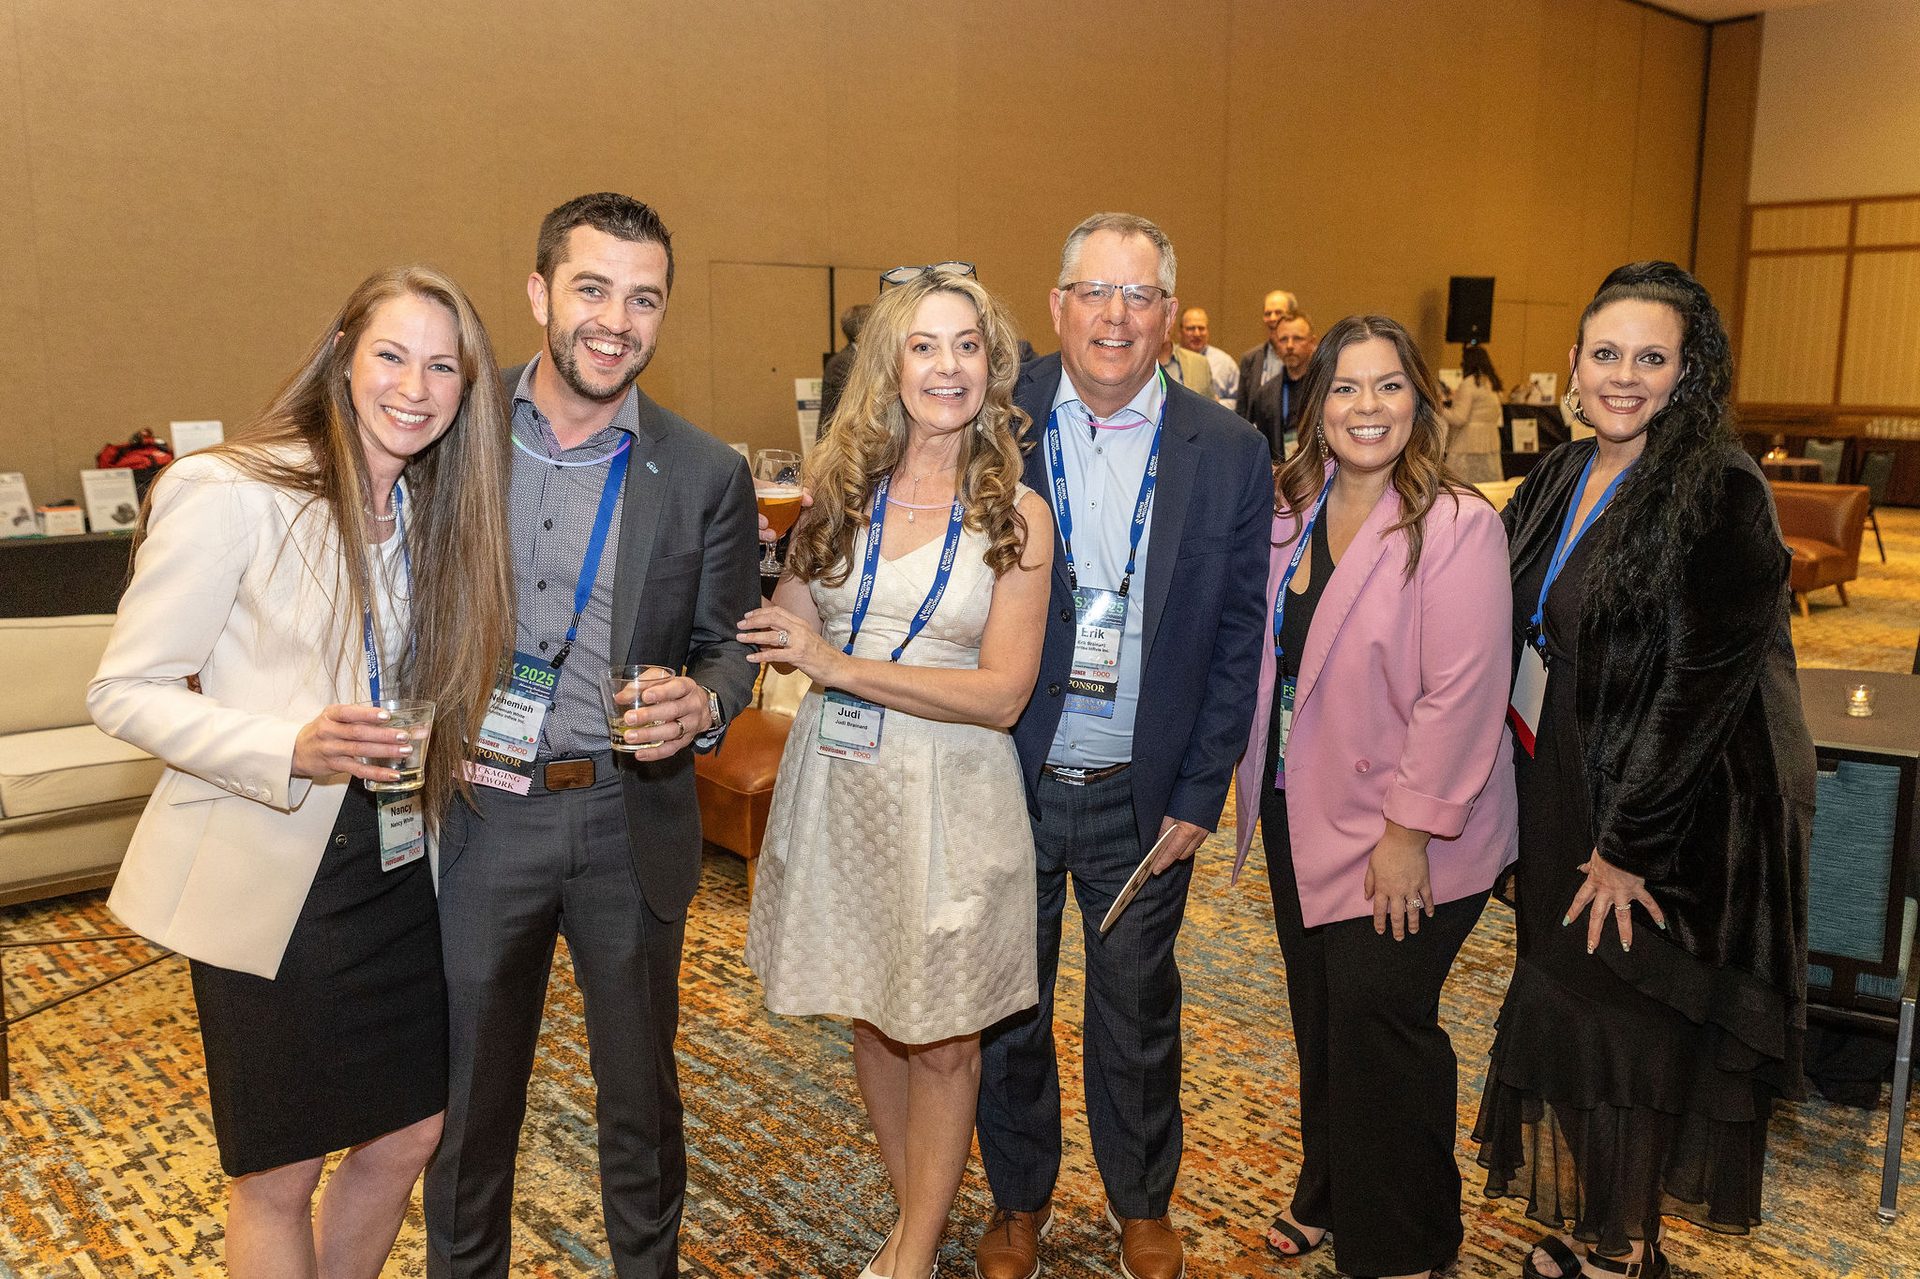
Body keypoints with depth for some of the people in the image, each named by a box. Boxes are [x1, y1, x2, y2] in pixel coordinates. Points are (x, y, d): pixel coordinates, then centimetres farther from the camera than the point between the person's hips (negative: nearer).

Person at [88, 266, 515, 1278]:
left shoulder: (438, 509, 7)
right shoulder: (230, 493, -15)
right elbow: (124, 691, -14)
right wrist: (288, 750, -27)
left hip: (394, 868, 7)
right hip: (268, 879, -6)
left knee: (408, 1133, 16)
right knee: (279, 1176, 10)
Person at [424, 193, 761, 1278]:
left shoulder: (708, 475, -4)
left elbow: (730, 647, 3)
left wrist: (699, 702, -18)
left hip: (630, 821, 0)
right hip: (474, 812, 0)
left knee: (641, 1084, 19)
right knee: (469, 1090, 18)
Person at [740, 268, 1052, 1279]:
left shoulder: (1017, 513, -7)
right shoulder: (842, 488, 2)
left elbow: (1003, 693, -13)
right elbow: (793, 628, 9)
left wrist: (839, 665, -18)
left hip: (947, 793, -3)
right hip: (835, 779, 4)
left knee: (940, 1038, 8)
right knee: (869, 1016, 16)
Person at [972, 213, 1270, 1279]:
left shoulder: (1227, 454, -4)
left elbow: (1237, 640, -1)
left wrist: (1200, 792, -3)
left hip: (1144, 794, 0)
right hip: (1004, 780, 0)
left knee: (1137, 1012, 16)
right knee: (1006, 1006, 16)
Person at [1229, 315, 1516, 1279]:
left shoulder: (1457, 526, -17)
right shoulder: (1287, 509, 3)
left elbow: (1463, 694, -19)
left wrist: (1411, 831, -19)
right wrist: (1257, 783, 6)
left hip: (1401, 834, -6)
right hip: (1299, 812, 6)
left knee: (1375, 1013, -1)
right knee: (1317, 1012, 17)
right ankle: (1327, 1195, 39)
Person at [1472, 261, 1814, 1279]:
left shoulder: (1717, 494, -17)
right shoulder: (1560, 479, 6)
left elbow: (1704, 684, -20)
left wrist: (1630, 844, -19)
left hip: (1667, 821, -7)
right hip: (1558, 791, 7)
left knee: (1629, 1033, 7)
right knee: (1567, 1014, 17)